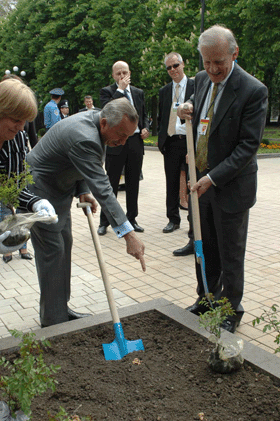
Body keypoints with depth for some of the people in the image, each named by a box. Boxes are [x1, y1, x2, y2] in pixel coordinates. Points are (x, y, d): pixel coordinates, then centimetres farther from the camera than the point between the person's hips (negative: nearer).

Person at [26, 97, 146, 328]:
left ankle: (61, 308, 26)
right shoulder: (84, 139, -34)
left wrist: (83, 191, -2)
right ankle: (53, 320, 8)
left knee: (64, 245, 13)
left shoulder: (92, 120, -3)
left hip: (59, 189, 10)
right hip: (40, 190, -10)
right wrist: (128, 233, -40)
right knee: (52, 251, -6)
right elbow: (102, 189, -39)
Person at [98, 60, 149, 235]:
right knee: (111, 183, 1)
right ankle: (104, 222, 11)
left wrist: (146, 128, 2)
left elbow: (144, 115, 23)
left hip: (136, 142, 4)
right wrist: (120, 88, -15)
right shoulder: (107, 91, 0)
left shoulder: (138, 93, 14)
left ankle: (132, 219, 22)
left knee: (133, 183, 10)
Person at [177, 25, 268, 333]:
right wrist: (188, 110, -4)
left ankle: (231, 311, 25)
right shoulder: (202, 79, 5)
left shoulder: (253, 91, -16)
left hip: (231, 186, -6)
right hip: (201, 180, 6)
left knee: (230, 254, 7)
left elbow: (249, 145, -18)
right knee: (205, 249, 17)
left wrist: (213, 178, -21)